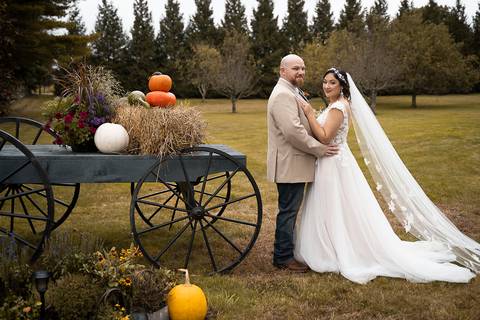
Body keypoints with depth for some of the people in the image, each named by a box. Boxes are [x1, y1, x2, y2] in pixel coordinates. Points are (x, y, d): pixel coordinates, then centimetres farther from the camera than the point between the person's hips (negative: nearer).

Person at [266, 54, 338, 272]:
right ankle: (283, 257, 7)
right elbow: (293, 131, -27)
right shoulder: (283, 95, -18)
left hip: (294, 164, 11)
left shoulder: (290, 93, 18)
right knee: (288, 211, -3)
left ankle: (285, 251, 28)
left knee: (290, 211, 17)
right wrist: (319, 149, -18)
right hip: (289, 165, -11)